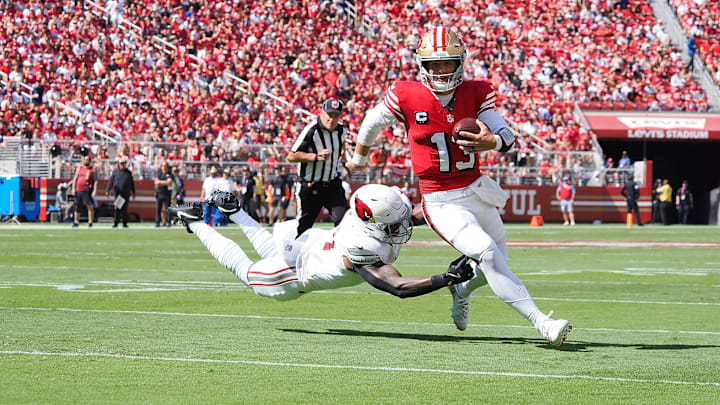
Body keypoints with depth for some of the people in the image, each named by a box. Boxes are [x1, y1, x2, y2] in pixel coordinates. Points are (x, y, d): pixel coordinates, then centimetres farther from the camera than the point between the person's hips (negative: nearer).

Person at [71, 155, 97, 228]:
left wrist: (94, 191, -12)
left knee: (90, 206, -11)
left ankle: (90, 222, -9)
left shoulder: (93, 170, 6)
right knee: (77, 207, 5)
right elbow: (75, 178, 16)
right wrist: (73, 188, 4)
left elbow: (95, 181, 0)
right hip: (78, 190, 4)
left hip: (87, 191, -4)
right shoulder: (79, 168, 17)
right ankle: (76, 222, 11)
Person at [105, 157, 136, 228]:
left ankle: (125, 223, 9)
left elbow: (132, 183, 16)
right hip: (118, 193, -2)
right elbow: (111, 182, 2)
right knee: (117, 209, -8)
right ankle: (115, 223, -5)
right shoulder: (115, 172, 5)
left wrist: (133, 192, 15)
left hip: (126, 193, 2)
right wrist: (107, 191, -6)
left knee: (125, 209, 3)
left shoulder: (128, 172, 11)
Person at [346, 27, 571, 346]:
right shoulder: (407, 97, -12)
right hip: (441, 203, -5)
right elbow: (373, 121, 6)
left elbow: (508, 137, -11)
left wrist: (492, 141, -36)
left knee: (496, 263, 15)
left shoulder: (476, 93, -4)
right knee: (487, 253, -24)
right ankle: (541, 323, -26)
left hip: (477, 191, 5)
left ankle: (461, 291, 50)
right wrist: (359, 158, 23)